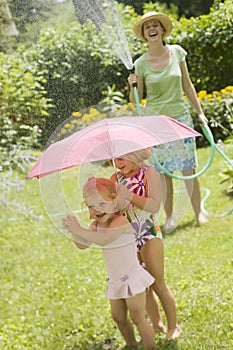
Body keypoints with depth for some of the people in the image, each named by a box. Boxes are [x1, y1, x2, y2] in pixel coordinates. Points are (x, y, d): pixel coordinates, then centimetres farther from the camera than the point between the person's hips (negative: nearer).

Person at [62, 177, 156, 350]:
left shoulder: (121, 221, -23)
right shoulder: (97, 225, 1)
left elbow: (104, 239, -39)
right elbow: (83, 245, -2)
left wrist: (79, 229, -38)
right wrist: (73, 230, -19)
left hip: (132, 279, -8)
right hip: (116, 282, 8)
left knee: (138, 318, -5)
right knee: (119, 318, 18)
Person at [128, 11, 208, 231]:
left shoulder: (177, 52, 0)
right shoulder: (141, 63, -5)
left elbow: (187, 85, 9)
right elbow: (135, 100, 0)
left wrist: (200, 112, 10)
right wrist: (132, 86, -20)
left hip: (180, 118, 1)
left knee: (188, 169, 3)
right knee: (163, 172, 2)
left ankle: (198, 212, 16)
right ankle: (169, 217, 14)